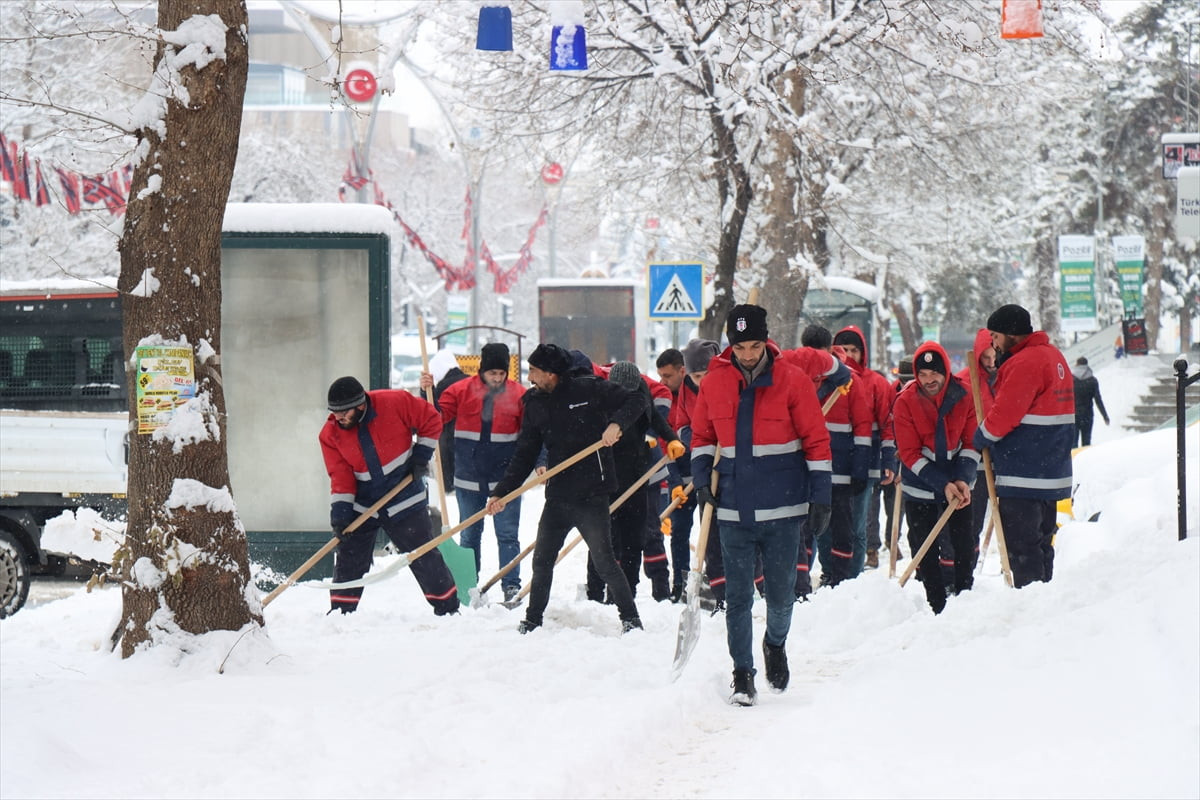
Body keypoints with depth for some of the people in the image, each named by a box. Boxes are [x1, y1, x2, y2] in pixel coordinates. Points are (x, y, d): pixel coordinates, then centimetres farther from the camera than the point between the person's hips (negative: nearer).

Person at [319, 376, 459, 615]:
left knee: (424, 559, 4)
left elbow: (430, 420, -5)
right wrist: (339, 512, -18)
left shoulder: (395, 403, -19)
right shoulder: (330, 435, -10)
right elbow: (340, 476, -9)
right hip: (362, 505, 2)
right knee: (349, 561, 1)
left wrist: (421, 455, -7)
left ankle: (448, 608, 17)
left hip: (404, 501, -2)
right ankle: (341, 612, 14)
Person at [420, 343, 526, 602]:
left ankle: (511, 586, 4)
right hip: (469, 478, 1)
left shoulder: (518, 395, -2)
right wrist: (427, 393, -17)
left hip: (505, 478, -1)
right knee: (469, 535, 11)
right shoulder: (461, 391, -2)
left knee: (507, 535, -1)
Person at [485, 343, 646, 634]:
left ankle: (631, 619, 8)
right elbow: (524, 454, 12)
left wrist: (616, 423, -24)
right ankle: (532, 621, 24)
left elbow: (636, 402, -5)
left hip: (592, 493, -6)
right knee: (542, 560, 10)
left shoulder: (589, 389, -8)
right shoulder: (535, 403, 8)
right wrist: (502, 492, 6)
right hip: (557, 496, 6)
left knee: (603, 560, -3)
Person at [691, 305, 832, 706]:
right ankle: (742, 673, 9)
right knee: (737, 596, 2)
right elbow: (702, 436, 15)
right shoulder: (714, 383, 1)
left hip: (782, 507, -1)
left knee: (781, 593, 7)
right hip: (734, 509, 2)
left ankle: (776, 643, 36)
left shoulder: (792, 381, -6)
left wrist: (820, 495, -4)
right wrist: (701, 477, 0)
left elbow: (816, 439, -1)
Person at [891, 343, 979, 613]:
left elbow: (971, 443, -3)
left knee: (963, 546, 5)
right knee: (924, 549, 2)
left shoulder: (964, 395, -10)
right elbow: (910, 454, -14)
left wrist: (962, 480, -17)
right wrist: (943, 485, -21)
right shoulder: (905, 402, -15)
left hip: (958, 484, 1)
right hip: (920, 486, -1)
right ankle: (937, 607, 12)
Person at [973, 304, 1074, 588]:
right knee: (1041, 543, 16)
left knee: (1021, 547, -6)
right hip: (1052, 473, 10)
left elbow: (1003, 416, -19)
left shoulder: (1024, 363, -17)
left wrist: (980, 439, -2)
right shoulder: (1054, 356, 16)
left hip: (1023, 477, -10)